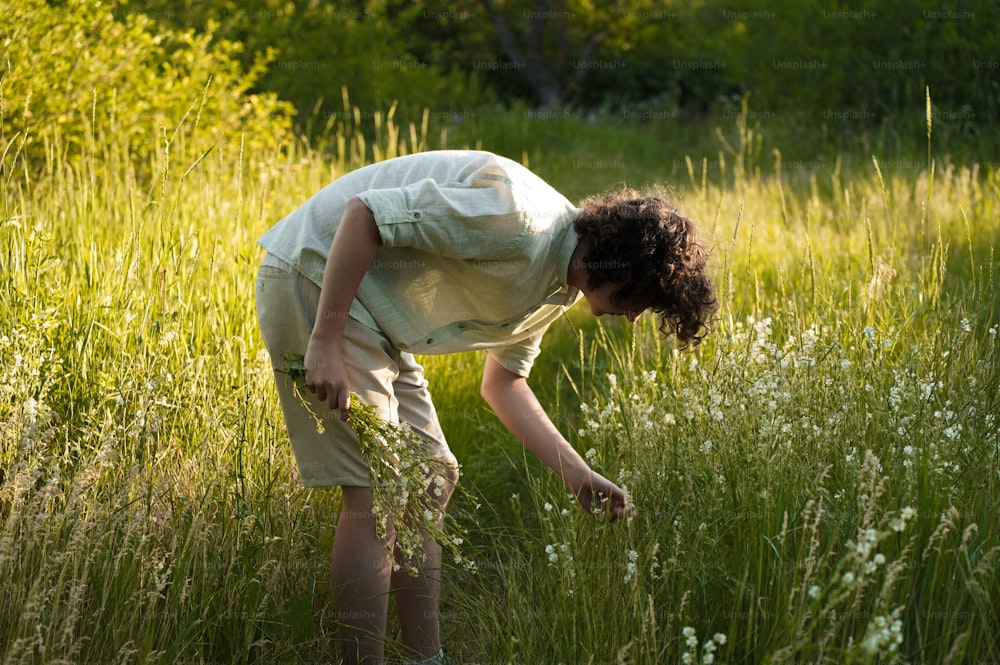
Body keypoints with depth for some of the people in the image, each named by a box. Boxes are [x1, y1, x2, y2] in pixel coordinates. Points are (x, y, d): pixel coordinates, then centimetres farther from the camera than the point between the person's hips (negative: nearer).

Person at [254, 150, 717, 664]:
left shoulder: (557, 288, 5)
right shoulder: (517, 216, -26)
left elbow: (503, 383, 18)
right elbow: (362, 213, -27)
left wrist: (578, 475, 9)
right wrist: (324, 346, -26)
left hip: (373, 314, 10)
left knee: (429, 480, 11)